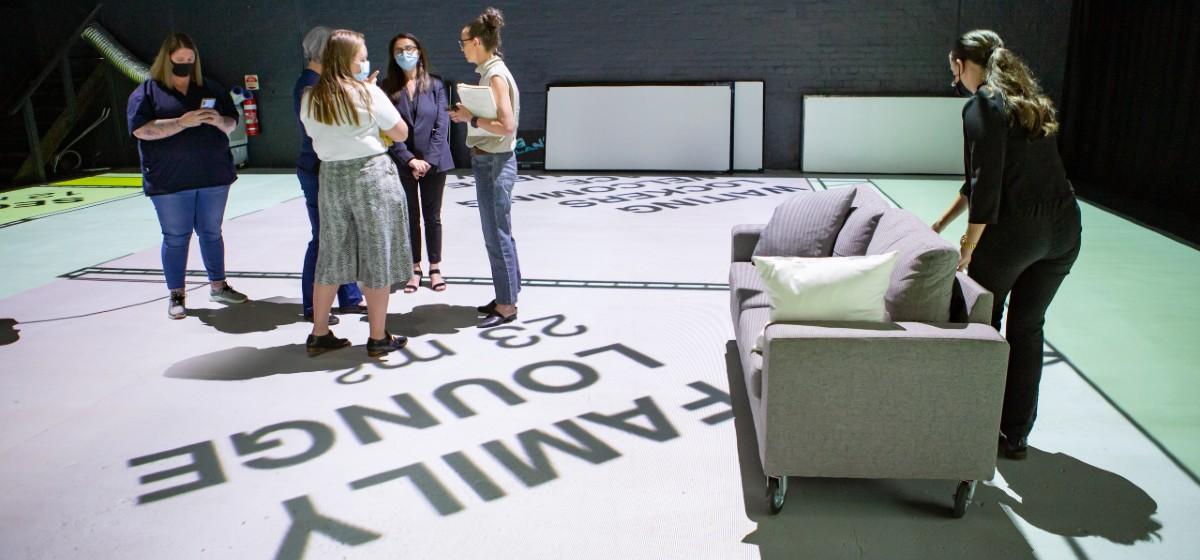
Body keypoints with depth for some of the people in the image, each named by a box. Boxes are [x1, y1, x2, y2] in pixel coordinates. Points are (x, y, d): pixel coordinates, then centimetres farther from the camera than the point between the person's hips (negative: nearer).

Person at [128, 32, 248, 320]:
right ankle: (176, 295, 13)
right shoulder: (147, 92, -1)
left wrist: (219, 121, -12)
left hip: (213, 176, 3)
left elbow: (232, 123, 12)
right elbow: (142, 129, -13)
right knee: (176, 238, 3)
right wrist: (183, 122, -22)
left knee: (212, 232, 13)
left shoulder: (211, 89, 11)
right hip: (170, 182, -3)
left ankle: (218, 285, 25)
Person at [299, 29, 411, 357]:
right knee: (377, 256, 4)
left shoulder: (310, 99, 4)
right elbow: (400, 134, -4)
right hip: (372, 176, -5)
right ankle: (378, 339, 11)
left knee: (332, 256, 14)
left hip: (331, 178, 5)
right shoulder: (369, 93, -11)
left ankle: (319, 335, 21)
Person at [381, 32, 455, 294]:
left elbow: (442, 125, -4)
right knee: (409, 216, 9)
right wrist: (410, 160, -14)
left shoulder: (435, 85, 0)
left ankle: (435, 268, 19)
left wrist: (428, 159, -12)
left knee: (432, 216, 9)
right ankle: (414, 269, 19)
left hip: (434, 162, 0)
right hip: (402, 164, 0)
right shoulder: (388, 88, -1)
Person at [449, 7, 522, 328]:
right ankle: (507, 296, 25)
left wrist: (470, 118, -16)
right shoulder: (489, 72, 13)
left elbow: (507, 125, -23)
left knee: (497, 235, -2)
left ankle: (506, 305, 7)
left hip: (494, 162, -10)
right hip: (488, 160, 10)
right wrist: (468, 113, 3)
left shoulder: (496, 75, -16)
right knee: (499, 233, 15)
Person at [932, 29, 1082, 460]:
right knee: (1027, 328, 16)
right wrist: (943, 222, 25)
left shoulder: (983, 106, -10)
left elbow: (987, 184, -18)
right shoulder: (1028, 101, 16)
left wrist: (968, 248, -11)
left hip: (1014, 231, -7)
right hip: (1065, 230, 7)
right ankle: (1016, 436, 25)